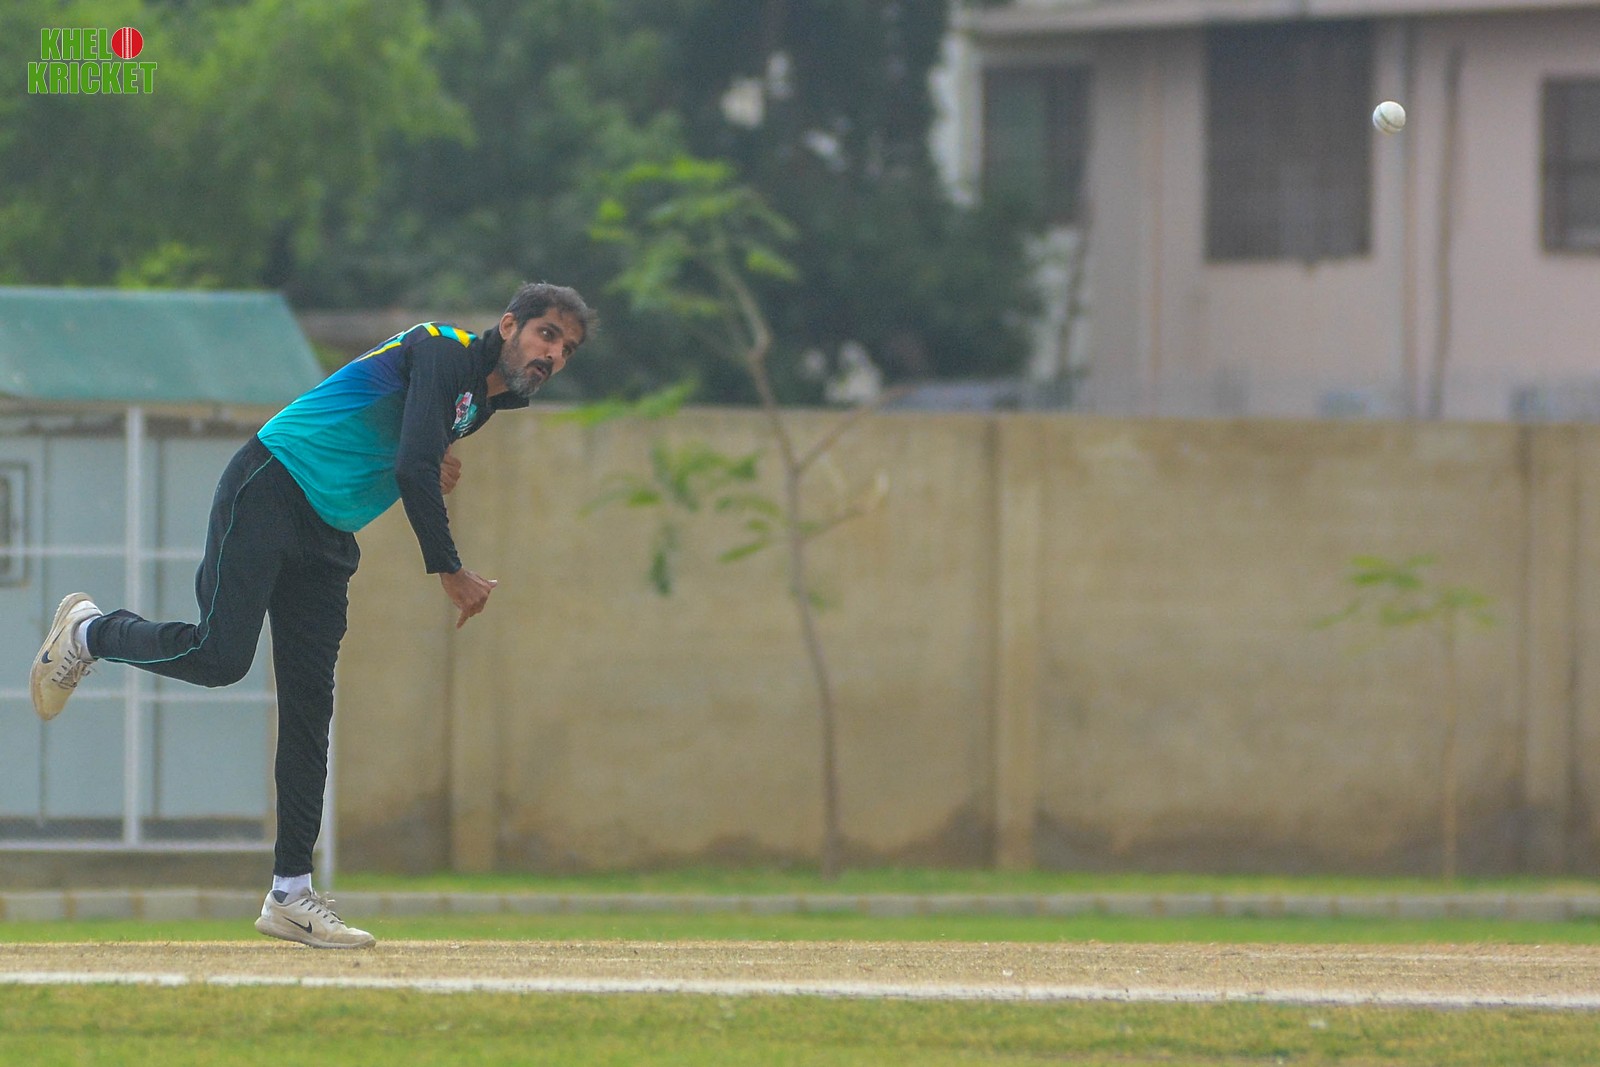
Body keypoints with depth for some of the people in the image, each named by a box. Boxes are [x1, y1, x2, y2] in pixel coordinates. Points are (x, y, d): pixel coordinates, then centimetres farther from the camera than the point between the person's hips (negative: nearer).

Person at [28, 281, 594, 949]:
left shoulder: (487, 401, 13)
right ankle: (89, 632, 10)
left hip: (329, 537, 9)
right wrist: (449, 573, -23)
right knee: (219, 656, -20)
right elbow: (412, 471, -26)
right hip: (269, 494, -9)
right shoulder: (445, 354, -15)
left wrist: (435, 458, 8)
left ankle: (290, 893, 1)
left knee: (310, 706, 2)